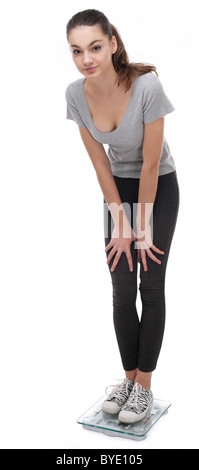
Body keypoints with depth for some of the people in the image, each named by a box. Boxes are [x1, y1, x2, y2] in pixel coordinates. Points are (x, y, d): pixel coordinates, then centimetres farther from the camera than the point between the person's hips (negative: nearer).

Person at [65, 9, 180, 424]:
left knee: (151, 286, -3)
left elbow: (151, 164, -22)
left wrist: (143, 228, -15)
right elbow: (100, 163, -8)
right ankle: (129, 377, 18)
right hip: (118, 188, 4)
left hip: (159, 187, -3)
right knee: (121, 289, 2)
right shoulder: (76, 93, -15)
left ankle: (144, 386, 10)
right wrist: (120, 224, -7)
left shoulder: (147, 85, -28)